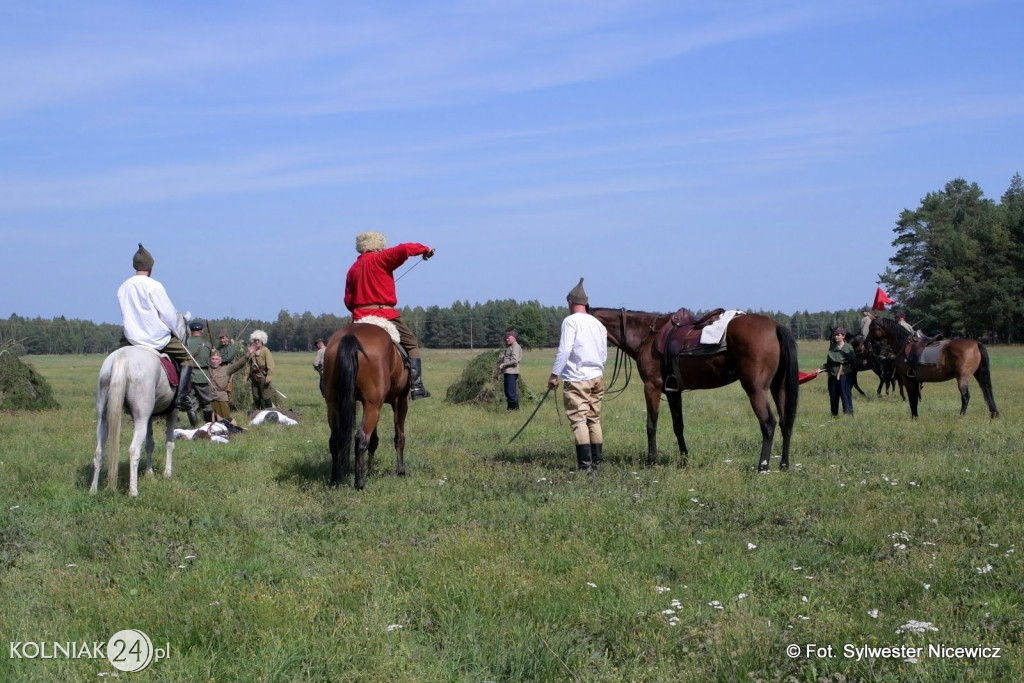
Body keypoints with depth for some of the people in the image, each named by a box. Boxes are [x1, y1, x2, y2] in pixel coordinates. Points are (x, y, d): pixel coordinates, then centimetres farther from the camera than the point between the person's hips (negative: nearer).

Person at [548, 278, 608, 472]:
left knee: (579, 420, -6)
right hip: (597, 377, 7)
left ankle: (585, 464, -11)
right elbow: (604, 353, 16)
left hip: (577, 378, -7)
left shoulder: (570, 321, -8)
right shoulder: (598, 323, 13)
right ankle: (596, 462, 14)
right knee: (594, 420, 12)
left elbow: (564, 350, -15)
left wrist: (554, 374, -10)